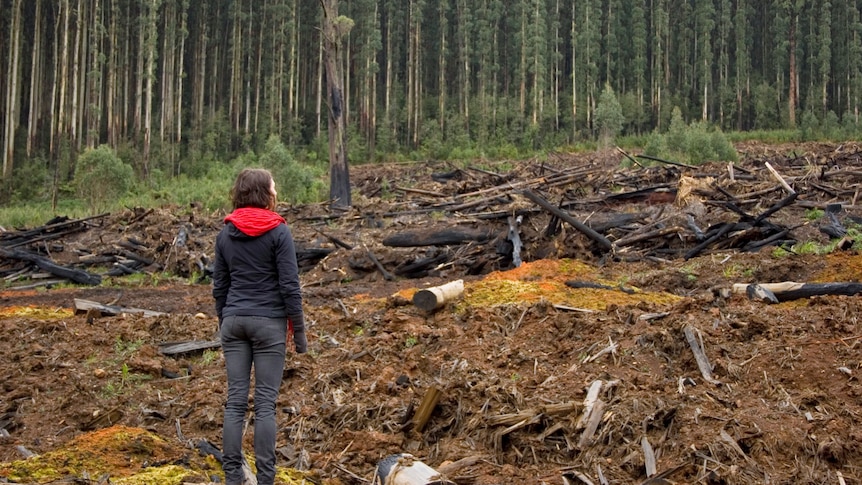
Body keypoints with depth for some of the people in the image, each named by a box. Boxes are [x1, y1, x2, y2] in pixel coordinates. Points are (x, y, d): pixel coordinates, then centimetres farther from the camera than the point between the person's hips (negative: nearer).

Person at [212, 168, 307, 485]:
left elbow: (219, 286, 10)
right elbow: (290, 286, -10)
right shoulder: (278, 232, -9)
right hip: (268, 323, -4)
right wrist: (299, 331, -4)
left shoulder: (225, 233, 5)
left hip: (234, 322, 4)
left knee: (235, 400, 6)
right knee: (265, 402, 0)